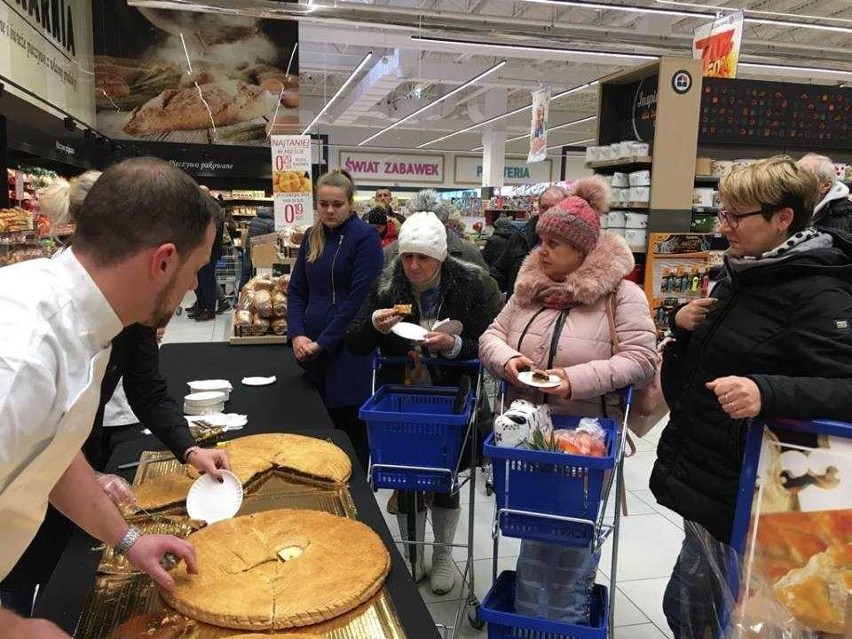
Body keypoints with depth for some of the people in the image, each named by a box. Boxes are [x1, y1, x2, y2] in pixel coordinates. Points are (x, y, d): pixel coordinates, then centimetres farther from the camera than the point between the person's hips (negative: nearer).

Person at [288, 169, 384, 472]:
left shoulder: (365, 237, -7)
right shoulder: (311, 236, 11)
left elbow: (360, 297, -14)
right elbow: (297, 290, 11)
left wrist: (324, 342, -14)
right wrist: (297, 335, -5)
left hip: (347, 348, -6)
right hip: (311, 349, 6)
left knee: (350, 429, 2)